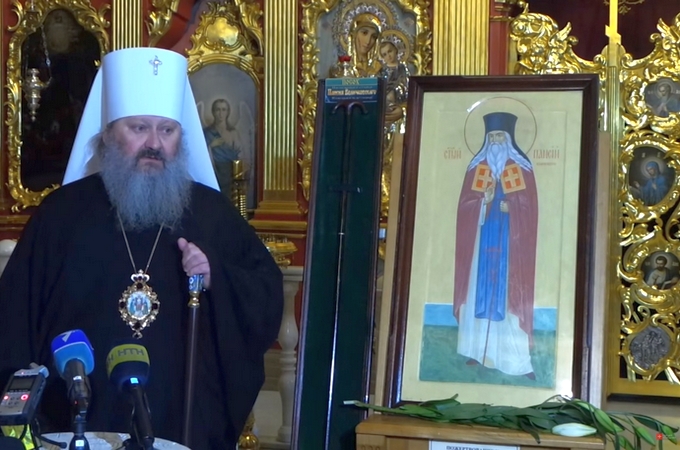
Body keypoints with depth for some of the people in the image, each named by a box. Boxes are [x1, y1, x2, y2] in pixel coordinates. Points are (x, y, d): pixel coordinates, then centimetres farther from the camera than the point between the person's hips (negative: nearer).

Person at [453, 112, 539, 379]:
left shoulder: (522, 168, 2)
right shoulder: (477, 168, 9)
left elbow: (529, 206, -2)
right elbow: (464, 203, 4)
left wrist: (509, 206, -19)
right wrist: (484, 200, -14)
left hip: (510, 239, -2)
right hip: (482, 236, 3)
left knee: (509, 294, -6)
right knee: (480, 291, 3)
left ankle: (518, 360, -6)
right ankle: (479, 351, 8)